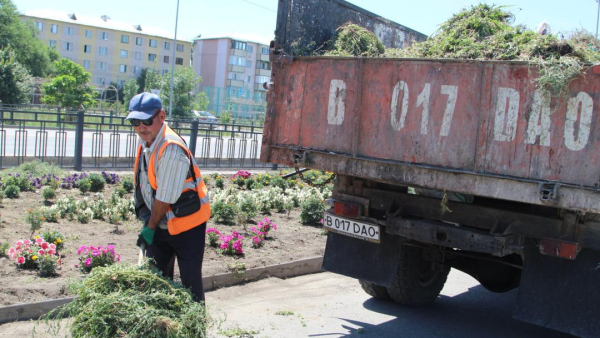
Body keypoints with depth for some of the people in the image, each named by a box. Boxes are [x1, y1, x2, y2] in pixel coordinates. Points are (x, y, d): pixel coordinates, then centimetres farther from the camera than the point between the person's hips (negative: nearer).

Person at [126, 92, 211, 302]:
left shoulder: (171, 149, -26)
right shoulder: (145, 142, 2)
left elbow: (165, 198, -22)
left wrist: (150, 228, -10)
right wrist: (148, 222, 8)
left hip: (186, 224, -8)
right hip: (160, 224, 8)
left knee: (190, 282, -1)